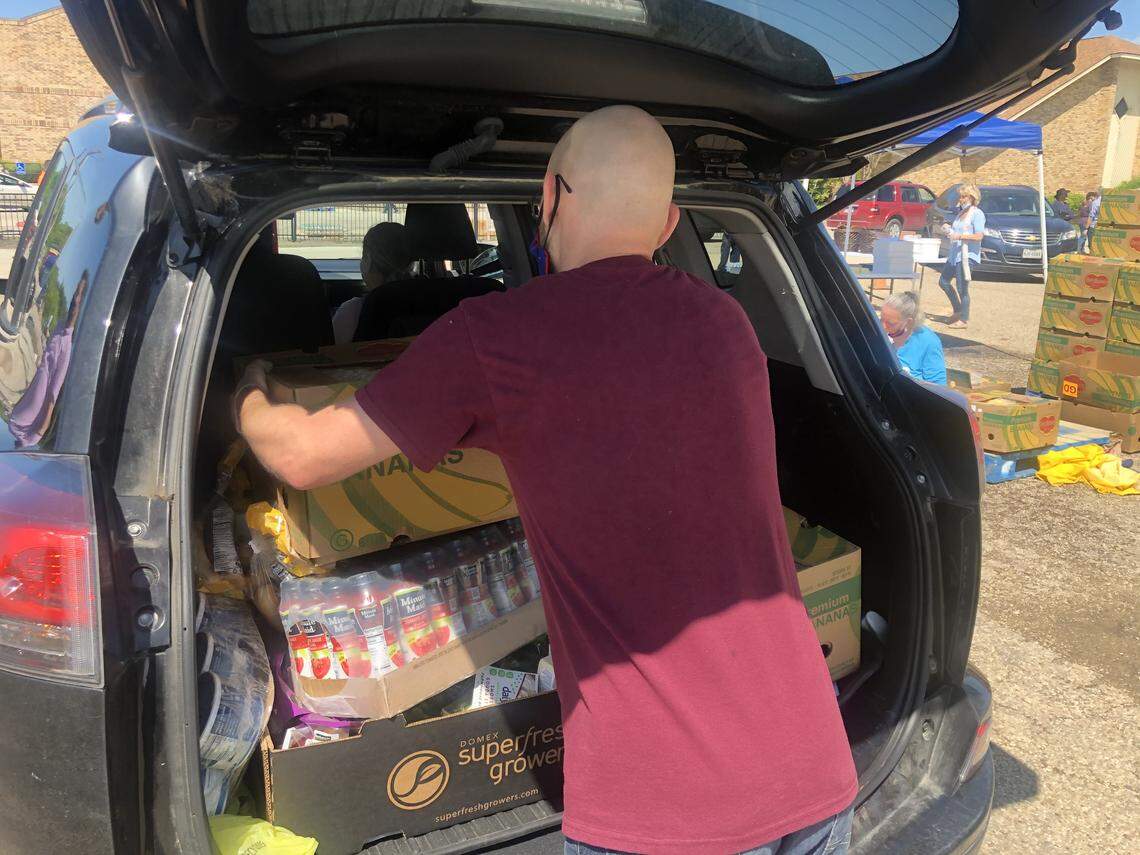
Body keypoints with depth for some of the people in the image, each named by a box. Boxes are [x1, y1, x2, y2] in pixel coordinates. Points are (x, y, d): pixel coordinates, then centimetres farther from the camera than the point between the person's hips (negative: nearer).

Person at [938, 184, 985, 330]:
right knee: (943, 282, 16)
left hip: (967, 255, -10)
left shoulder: (977, 214, -10)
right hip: (954, 254, 10)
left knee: (962, 289, -7)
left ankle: (964, 319, 2)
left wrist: (959, 236, -25)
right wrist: (948, 229, 8)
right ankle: (958, 311, 28)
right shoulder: (961, 213, 16)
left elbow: (979, 236, -18)